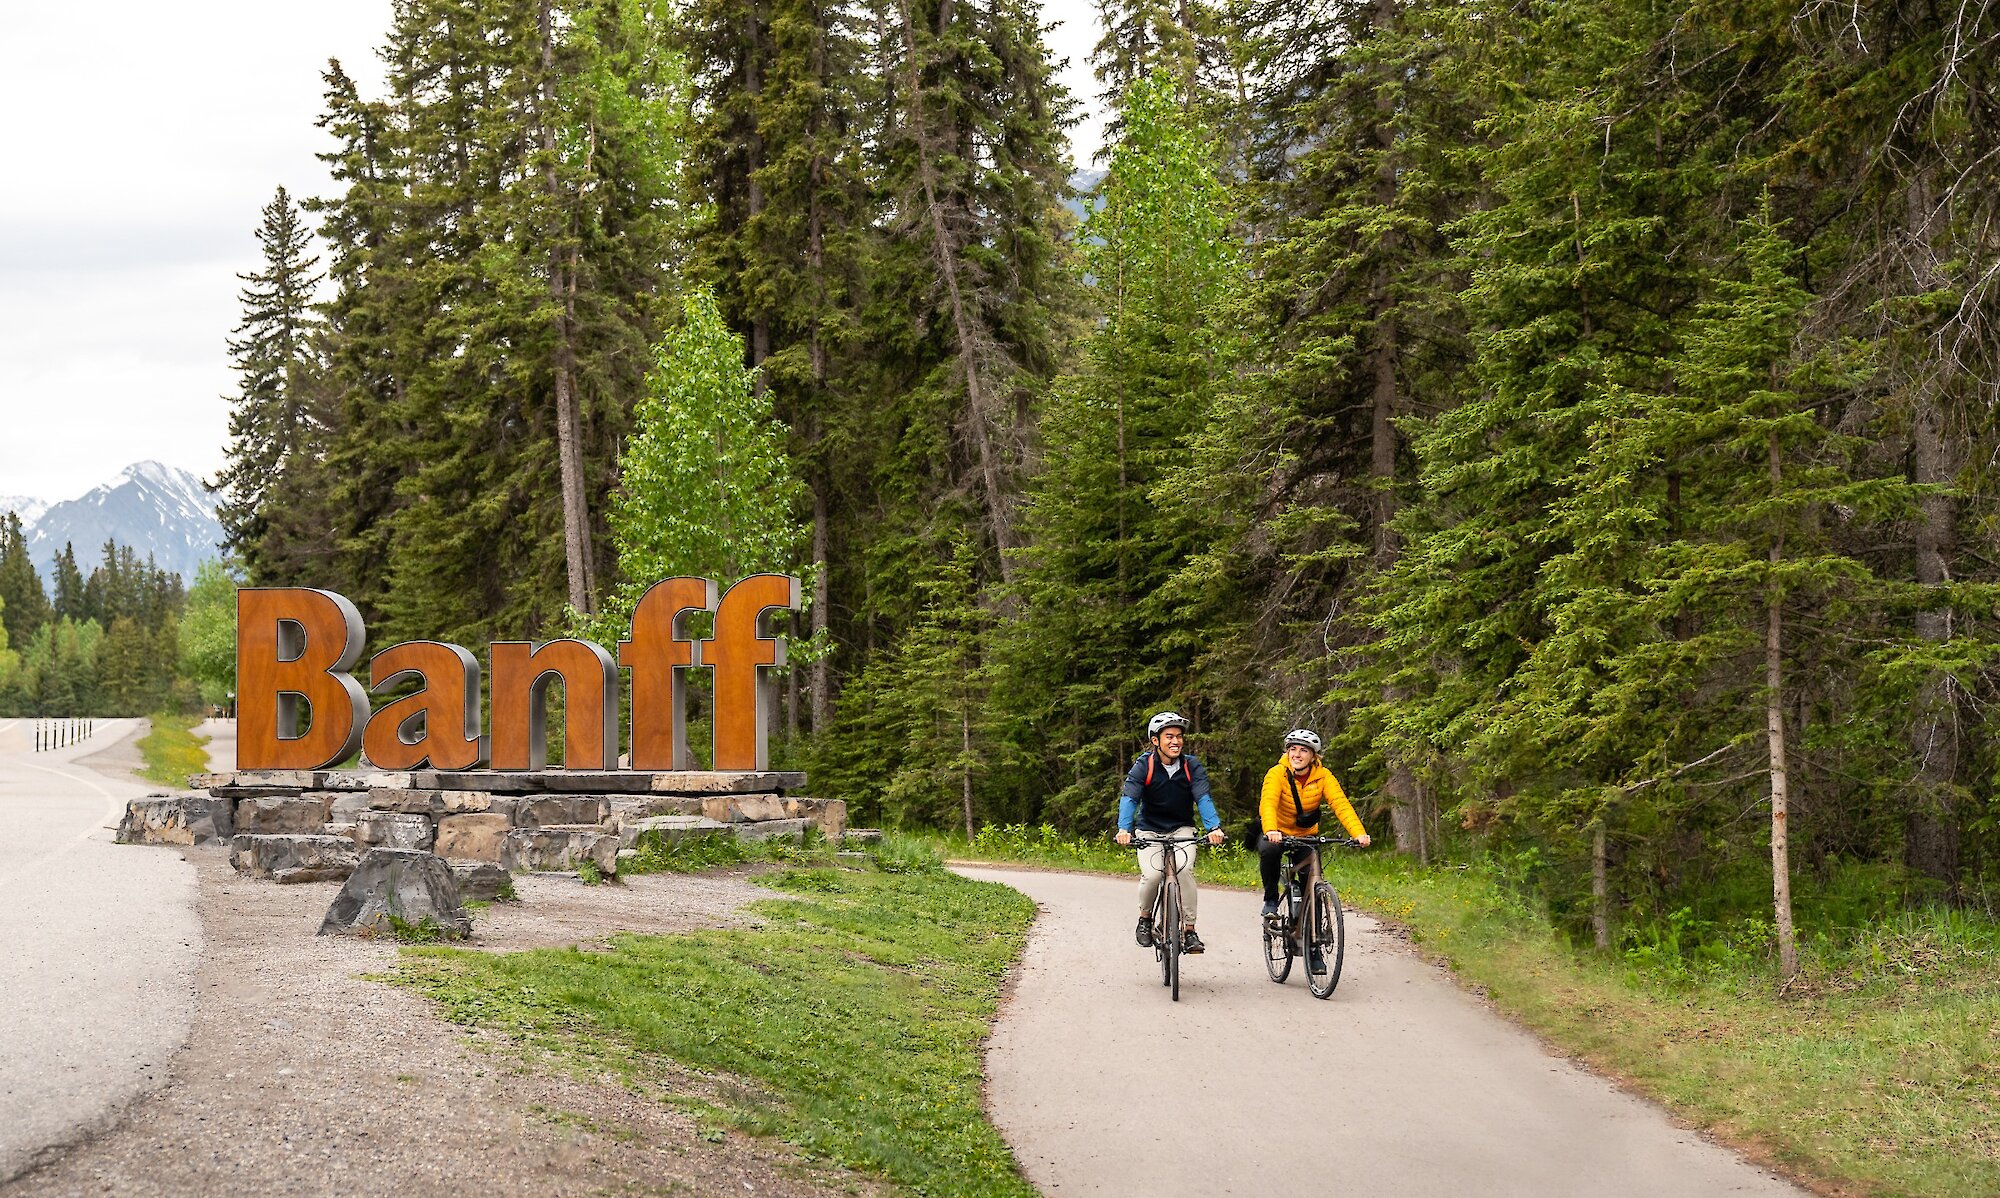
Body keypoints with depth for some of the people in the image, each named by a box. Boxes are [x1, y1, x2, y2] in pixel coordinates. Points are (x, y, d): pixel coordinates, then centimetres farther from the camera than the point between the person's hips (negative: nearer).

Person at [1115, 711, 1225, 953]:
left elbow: (1203, 798, -19)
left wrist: (1214, 827, -37)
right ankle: (1145, 918, 7)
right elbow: (1129, 797, -23)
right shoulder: (1144, 765, -13)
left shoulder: (1191, 765, -9)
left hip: (1181, 829, 1)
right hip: (1150, 829, -1)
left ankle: (1189, 929, -16)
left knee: (1185, 869, -25)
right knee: (1152, 874, -23)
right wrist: (1124, 829, -41)